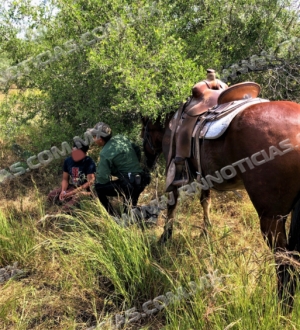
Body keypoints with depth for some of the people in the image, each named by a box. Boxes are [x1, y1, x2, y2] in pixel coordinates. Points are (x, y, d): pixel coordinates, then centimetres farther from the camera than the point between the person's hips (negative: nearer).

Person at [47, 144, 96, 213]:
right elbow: (65, 179, 7)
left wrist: (72, 193, -22)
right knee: (51, 195, -15)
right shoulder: (67, 161, 2)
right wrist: (63, 191, -15)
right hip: (71, 187, 6)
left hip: (84, 189, -6)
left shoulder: (89, 162, -15)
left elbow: (90, 182, -19)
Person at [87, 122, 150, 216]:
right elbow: (137, 151, 20)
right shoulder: (122, 138, 6)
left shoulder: (105, 153, -15)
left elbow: (102, 179, -17)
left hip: (129, 185, -8)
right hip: (142, 182, 8)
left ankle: (113, 216, 5)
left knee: (98, 187, 1)